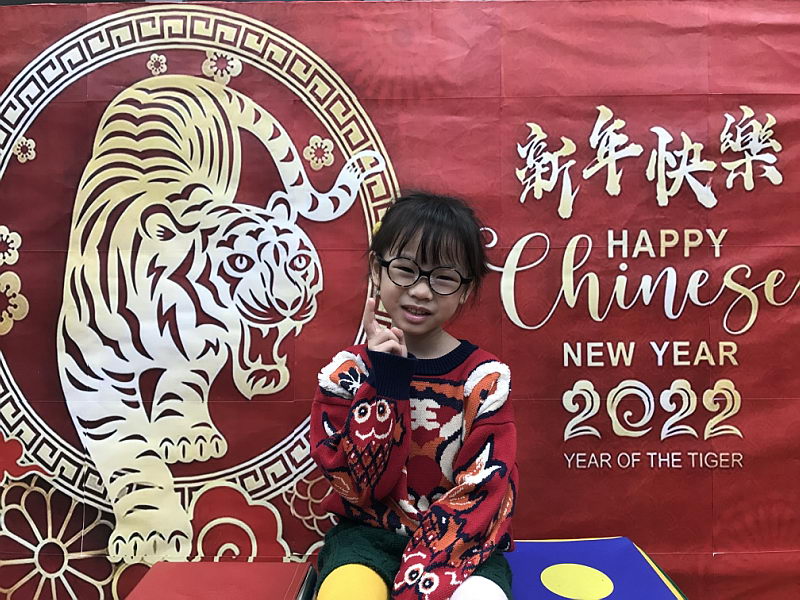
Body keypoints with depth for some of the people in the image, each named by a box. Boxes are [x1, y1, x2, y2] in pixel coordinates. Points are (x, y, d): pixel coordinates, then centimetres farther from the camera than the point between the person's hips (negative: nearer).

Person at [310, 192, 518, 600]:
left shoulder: (484, 377, -4)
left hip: (461, 539, 1)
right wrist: (384, 382, -21)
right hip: (369, 534, 0)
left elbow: (486, 490, -9)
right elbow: (361, 485, -11)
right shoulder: (347, 371, -3)